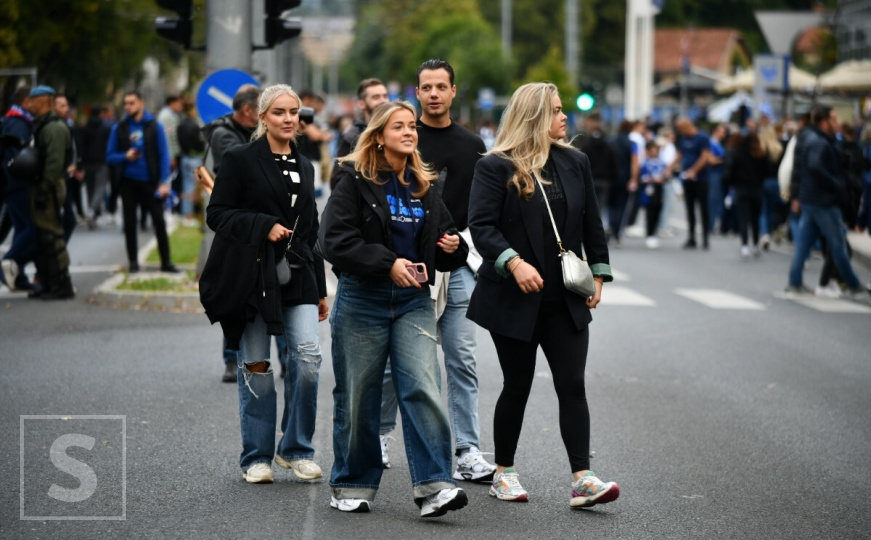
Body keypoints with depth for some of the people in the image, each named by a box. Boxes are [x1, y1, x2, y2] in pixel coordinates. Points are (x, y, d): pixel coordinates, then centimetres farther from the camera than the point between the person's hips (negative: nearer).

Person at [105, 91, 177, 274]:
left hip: (150, 182, -2)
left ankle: (166, 262, 5)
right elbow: (110, 157, 6)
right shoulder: (119, 128, 4)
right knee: (129, 223, 6)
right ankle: (133, 262, 15)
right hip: (128, 182, 2)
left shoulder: (154, 126, -1)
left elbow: (164, 155, -1)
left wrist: (164, 182, -9)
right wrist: (125, 157, -14)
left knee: (159, 221, -2)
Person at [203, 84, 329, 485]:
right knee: (256, 369, 0)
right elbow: (217, 215, -6)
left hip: (297, 278, 4)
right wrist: (264, 226, -18)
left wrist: (320, 290, 19)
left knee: (308, 358, -10)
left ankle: (295, 450, 5)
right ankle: (257, 458, 13)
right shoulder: (241, 160, -1)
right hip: (251, 277, -4)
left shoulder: (304, 168, 17)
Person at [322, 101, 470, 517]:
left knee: (423, 388, -12)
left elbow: (442, 238, 23)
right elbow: (336, 241, -13)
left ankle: (432, 487, -15)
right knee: (358, 396, 5)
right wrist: (388, 264, -19)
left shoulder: (425, 186, 13)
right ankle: (353, 485, 19)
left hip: (413, 300, 3)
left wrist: (453, 248, -1)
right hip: (362, 299, -3)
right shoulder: (355, 181, -3)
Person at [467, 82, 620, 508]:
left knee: (572, 385, -4)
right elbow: (481, 225, -14)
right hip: (514, 299, -4)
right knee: (517, 386, 5)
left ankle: (582, 479, -7)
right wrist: (514, 263, -26)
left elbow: (592, 224, 15)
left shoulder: (575, 163, 9)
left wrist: (598, 275, 10)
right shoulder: (495, 167, -6)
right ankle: (503, 473, 21)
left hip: (565, 300, 4)